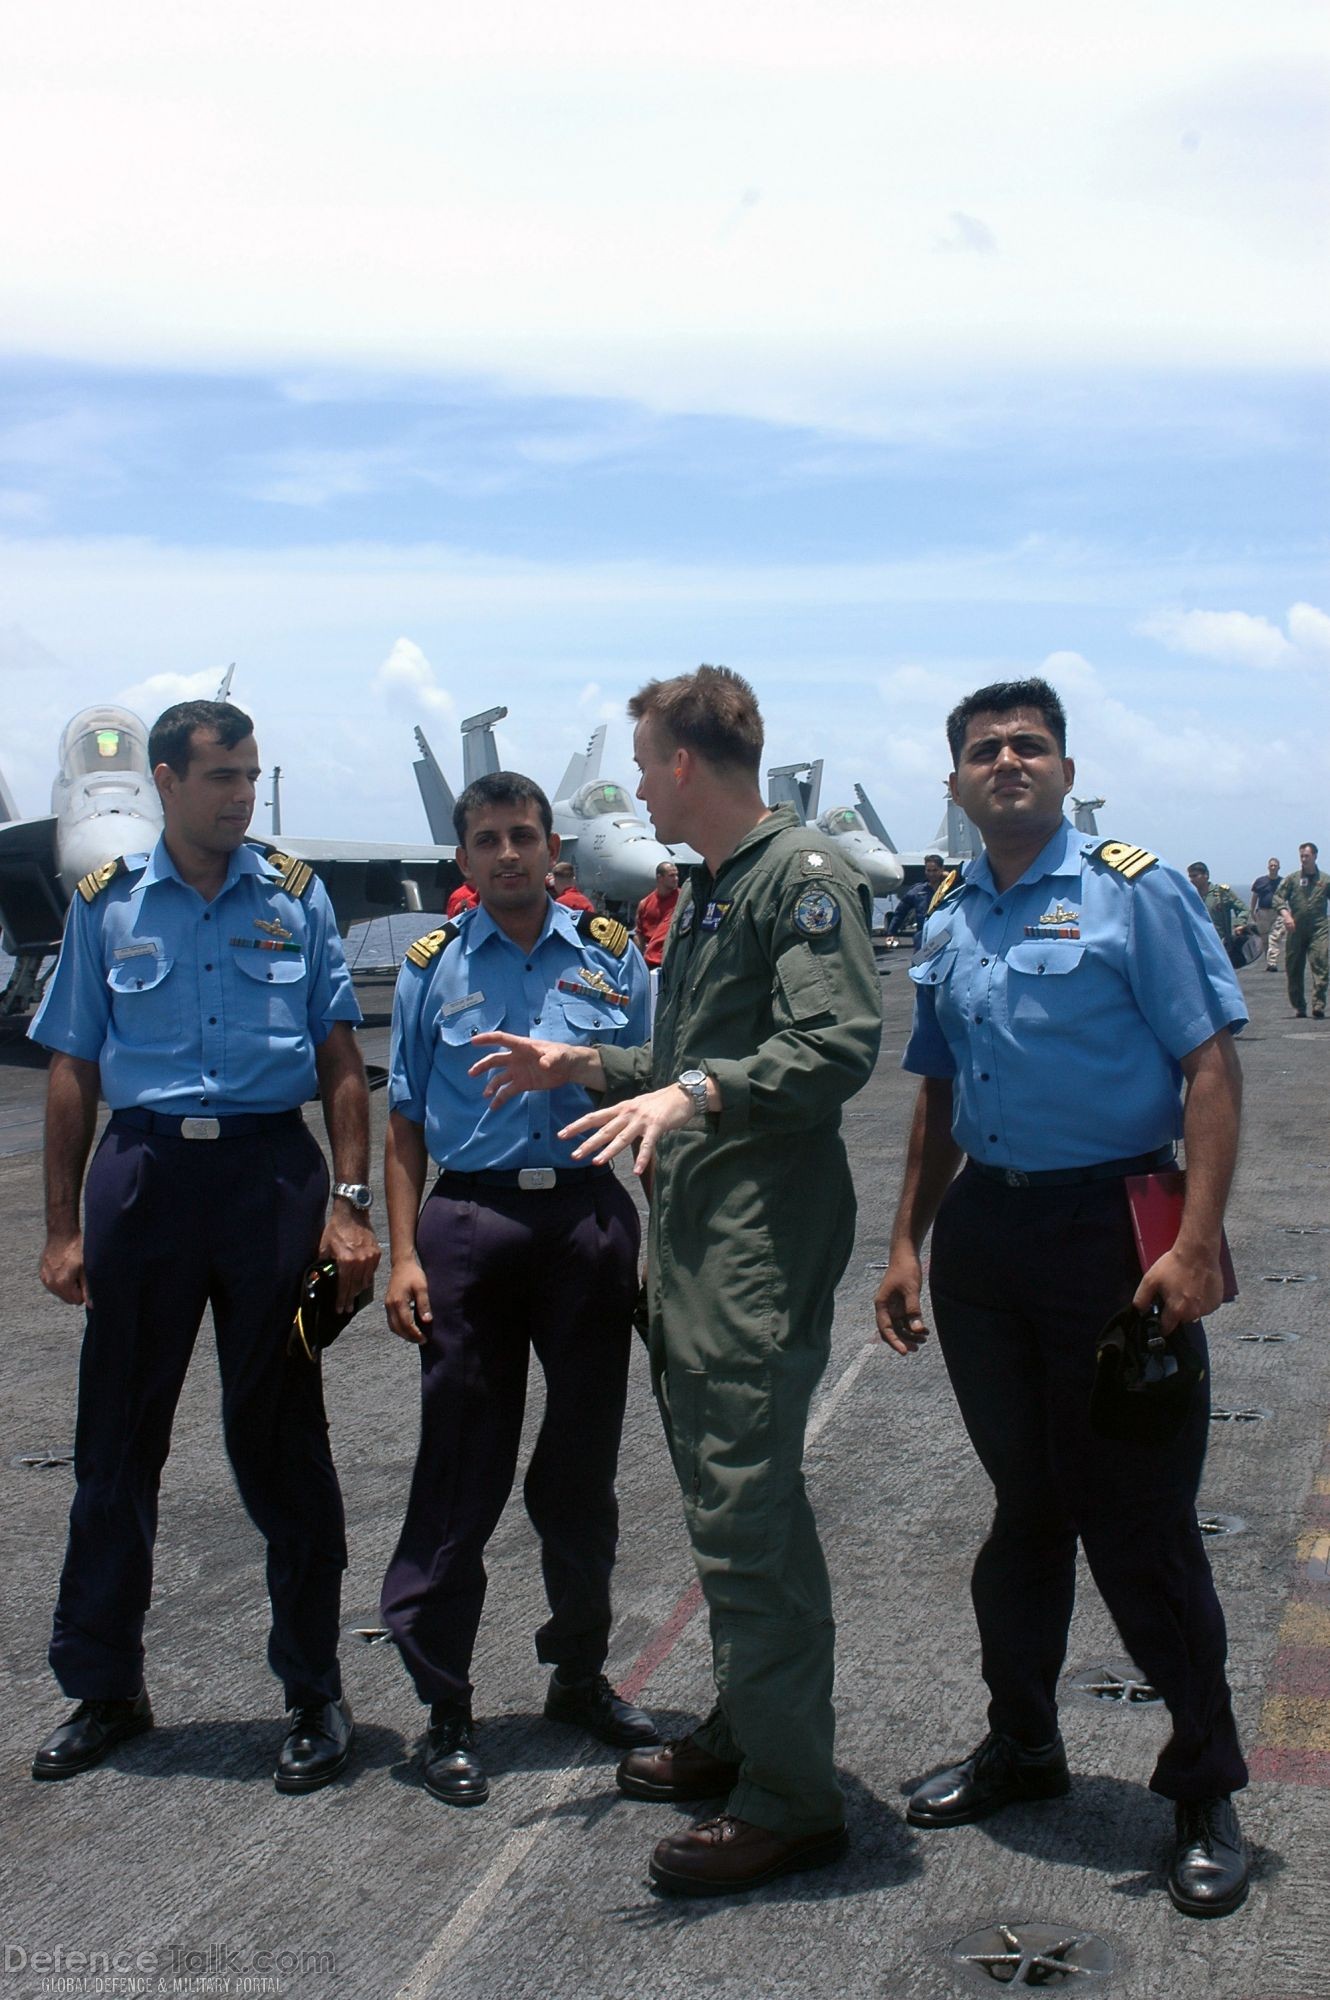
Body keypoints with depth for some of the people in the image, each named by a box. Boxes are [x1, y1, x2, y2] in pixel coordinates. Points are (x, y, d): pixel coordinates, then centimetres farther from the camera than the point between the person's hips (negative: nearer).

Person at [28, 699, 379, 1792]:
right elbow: (73, 1073, 8)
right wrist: (63, 1228, 3)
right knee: (118, 1444, 8)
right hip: (144, 1173, 1)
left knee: (280, 1444, 5)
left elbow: (342, 1064, 5)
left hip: (272, 1171, -1)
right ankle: (104, 1689, 25)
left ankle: (314, 1693, 19)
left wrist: (350, 1203, -4)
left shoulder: (295, 898, 5)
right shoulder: (107, 904, 6)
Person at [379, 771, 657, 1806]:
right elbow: (407, 1121, 8)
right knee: (463, 1470, 2)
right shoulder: (434, 967, 6)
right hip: (470, 1224, -1)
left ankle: (581, 1674, 30)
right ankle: (445, 1706, 14)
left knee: (584, 1467, 12)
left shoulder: (611, 955, 6)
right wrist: (404, 1253, -1)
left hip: (588, 1220, 1)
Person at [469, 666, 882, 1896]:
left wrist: (697, 1091, -30)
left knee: (747, 1507, -10)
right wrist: (585, 1066, 23)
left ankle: (790, 1802, -1)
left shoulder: (802, 876, -10)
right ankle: (742, 1734, 30)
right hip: (692, 1235, 10)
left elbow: (839, 1048, -22)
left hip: (765, 1240, -10)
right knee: (724, 1497, 17)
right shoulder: (705, 890, 20)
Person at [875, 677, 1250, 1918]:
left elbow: (1210, 1068, -11)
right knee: (1025, 1506, 16)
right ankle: (1021, 1745, 31)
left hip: (1111, 1226, -5)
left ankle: (1204, 1791, 14)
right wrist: (908, 1245, 14)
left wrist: (1195, 1244, -19)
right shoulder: (948, 922, 12)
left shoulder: (1132, 890, -6)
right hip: (984, 1233, 5)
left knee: (1138, 1519, -1)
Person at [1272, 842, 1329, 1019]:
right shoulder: (1291, 879, 9)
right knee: (1294, 971, 4)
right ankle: (1299, 1008, 15)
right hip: (1296, 930, 1)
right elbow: (1278, 897, 3)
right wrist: (1285, 913, -15)